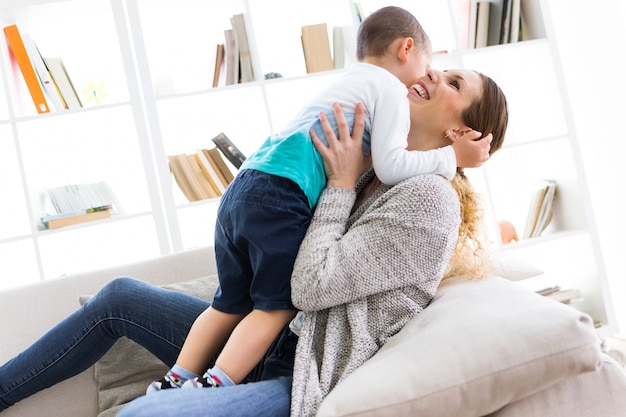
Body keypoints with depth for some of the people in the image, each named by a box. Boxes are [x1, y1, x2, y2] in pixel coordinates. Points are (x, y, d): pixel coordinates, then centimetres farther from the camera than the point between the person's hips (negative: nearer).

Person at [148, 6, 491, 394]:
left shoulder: (345, 85, 30)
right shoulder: (390, 88, 3)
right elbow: (389, 167, -7)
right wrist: (452, 157, 2)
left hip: (239, 192, 9)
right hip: (281, 199, -9)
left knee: (232, 304, 17)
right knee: (277, 306, 1)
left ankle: (174, 385, 22)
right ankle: (211, 390, -1)